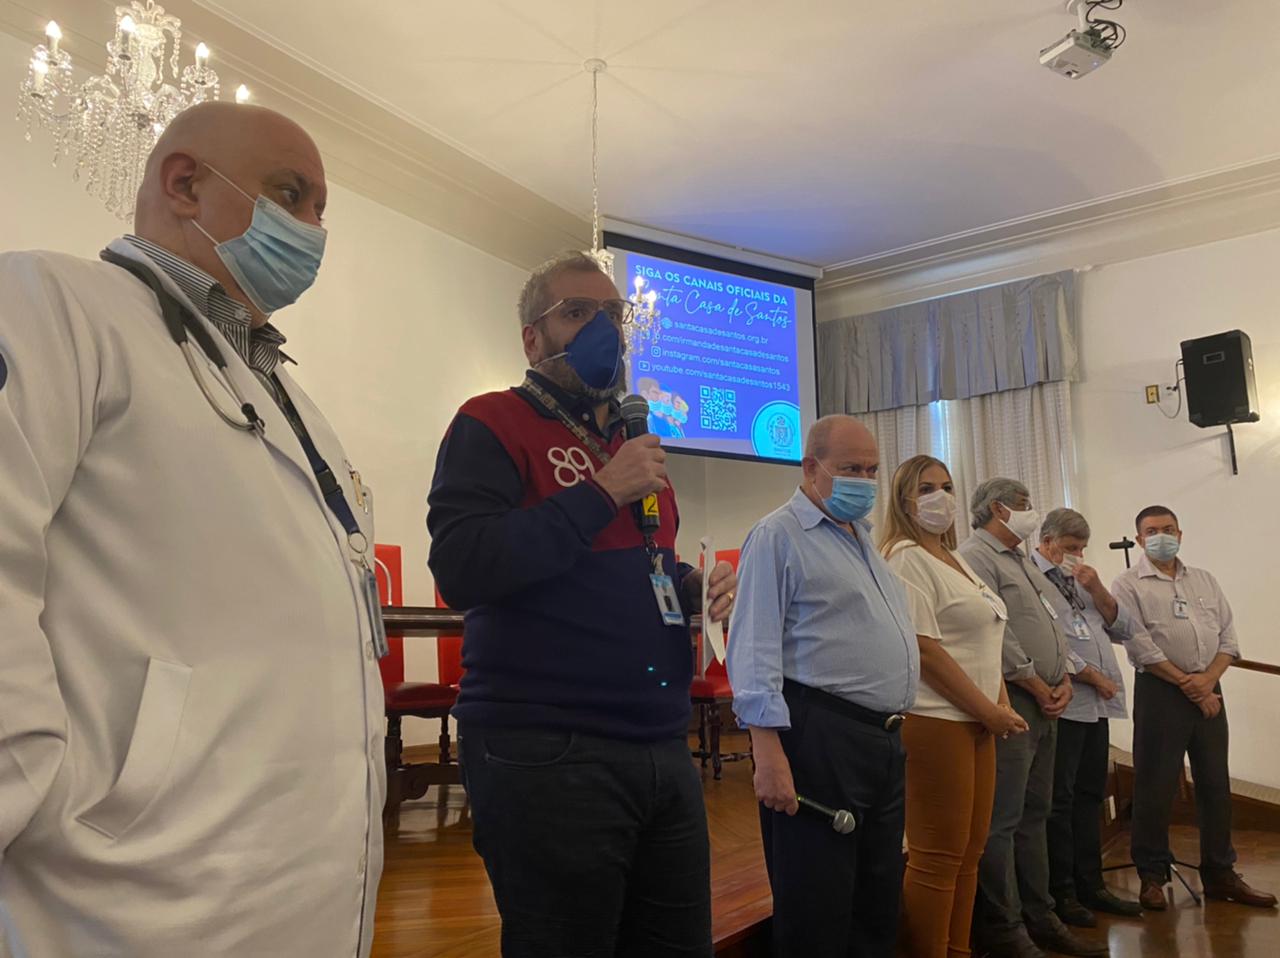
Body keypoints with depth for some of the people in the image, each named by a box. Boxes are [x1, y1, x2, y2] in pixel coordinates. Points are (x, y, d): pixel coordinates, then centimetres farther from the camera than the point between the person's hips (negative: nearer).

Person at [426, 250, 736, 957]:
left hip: (663, 751, 7)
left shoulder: (635, 441, 17)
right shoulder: (494, 423, -5)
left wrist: (697, 586, 5)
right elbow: (460, 570, -20)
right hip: (545, 756, -7)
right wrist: (602, 493, -18)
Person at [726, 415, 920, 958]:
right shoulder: (779, 536, -9)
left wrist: (891, 730, 20)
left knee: (880, 904, 19)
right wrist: (769, 752, -23)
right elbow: (753, 651, -16)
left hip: (883, 739, 9)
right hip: (818, 737, -9)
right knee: (816, 913, 2)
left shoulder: (865, 539, 18)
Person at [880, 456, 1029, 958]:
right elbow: (924, 650, -18)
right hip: (935, 721, -10)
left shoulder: (955, 559, 19)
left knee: (968, 853, 14)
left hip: (976, 722, 10)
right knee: (937, 858, -3)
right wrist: (989, 710, -13)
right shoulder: (906, 558, -11)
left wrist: (1001, 703, 8)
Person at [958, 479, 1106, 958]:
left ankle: (1040, 918, 26)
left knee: (1034, 815, 16)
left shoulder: (1024, 562, 21)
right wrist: (1035, 684, -13)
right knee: (1002, 821, -4)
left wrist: (1064, 680, 6)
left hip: (1045, 703, 10)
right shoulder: (975, 556, -10)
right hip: (1010, 701, -10)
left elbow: (1052, 625, 20)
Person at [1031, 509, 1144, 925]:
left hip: (1098, 704, 8)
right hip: (1063, 704, -8)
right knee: (1059, 800, -1)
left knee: (1090, 796, 14)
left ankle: (1090, 886, 24)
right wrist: (1093, 676, -8)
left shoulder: (1080, 580, 18)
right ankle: (1061, 892, 8)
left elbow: (1124, 630, 14)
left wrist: (1096, 589, 0)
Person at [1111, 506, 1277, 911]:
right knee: (1155, 786, -1)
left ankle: (1220, 874, 22)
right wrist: (1186, 683, -12)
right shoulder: (1129, 584, -3)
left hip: (1208, 690, 5)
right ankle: (1152, 875, 10)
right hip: (1159, 692, -5)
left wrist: (1208, 680, -8)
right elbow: (1140, 646, -11)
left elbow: (1228, 636, 8)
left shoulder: (1204, 580, 14)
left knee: (1215, 783, 10)